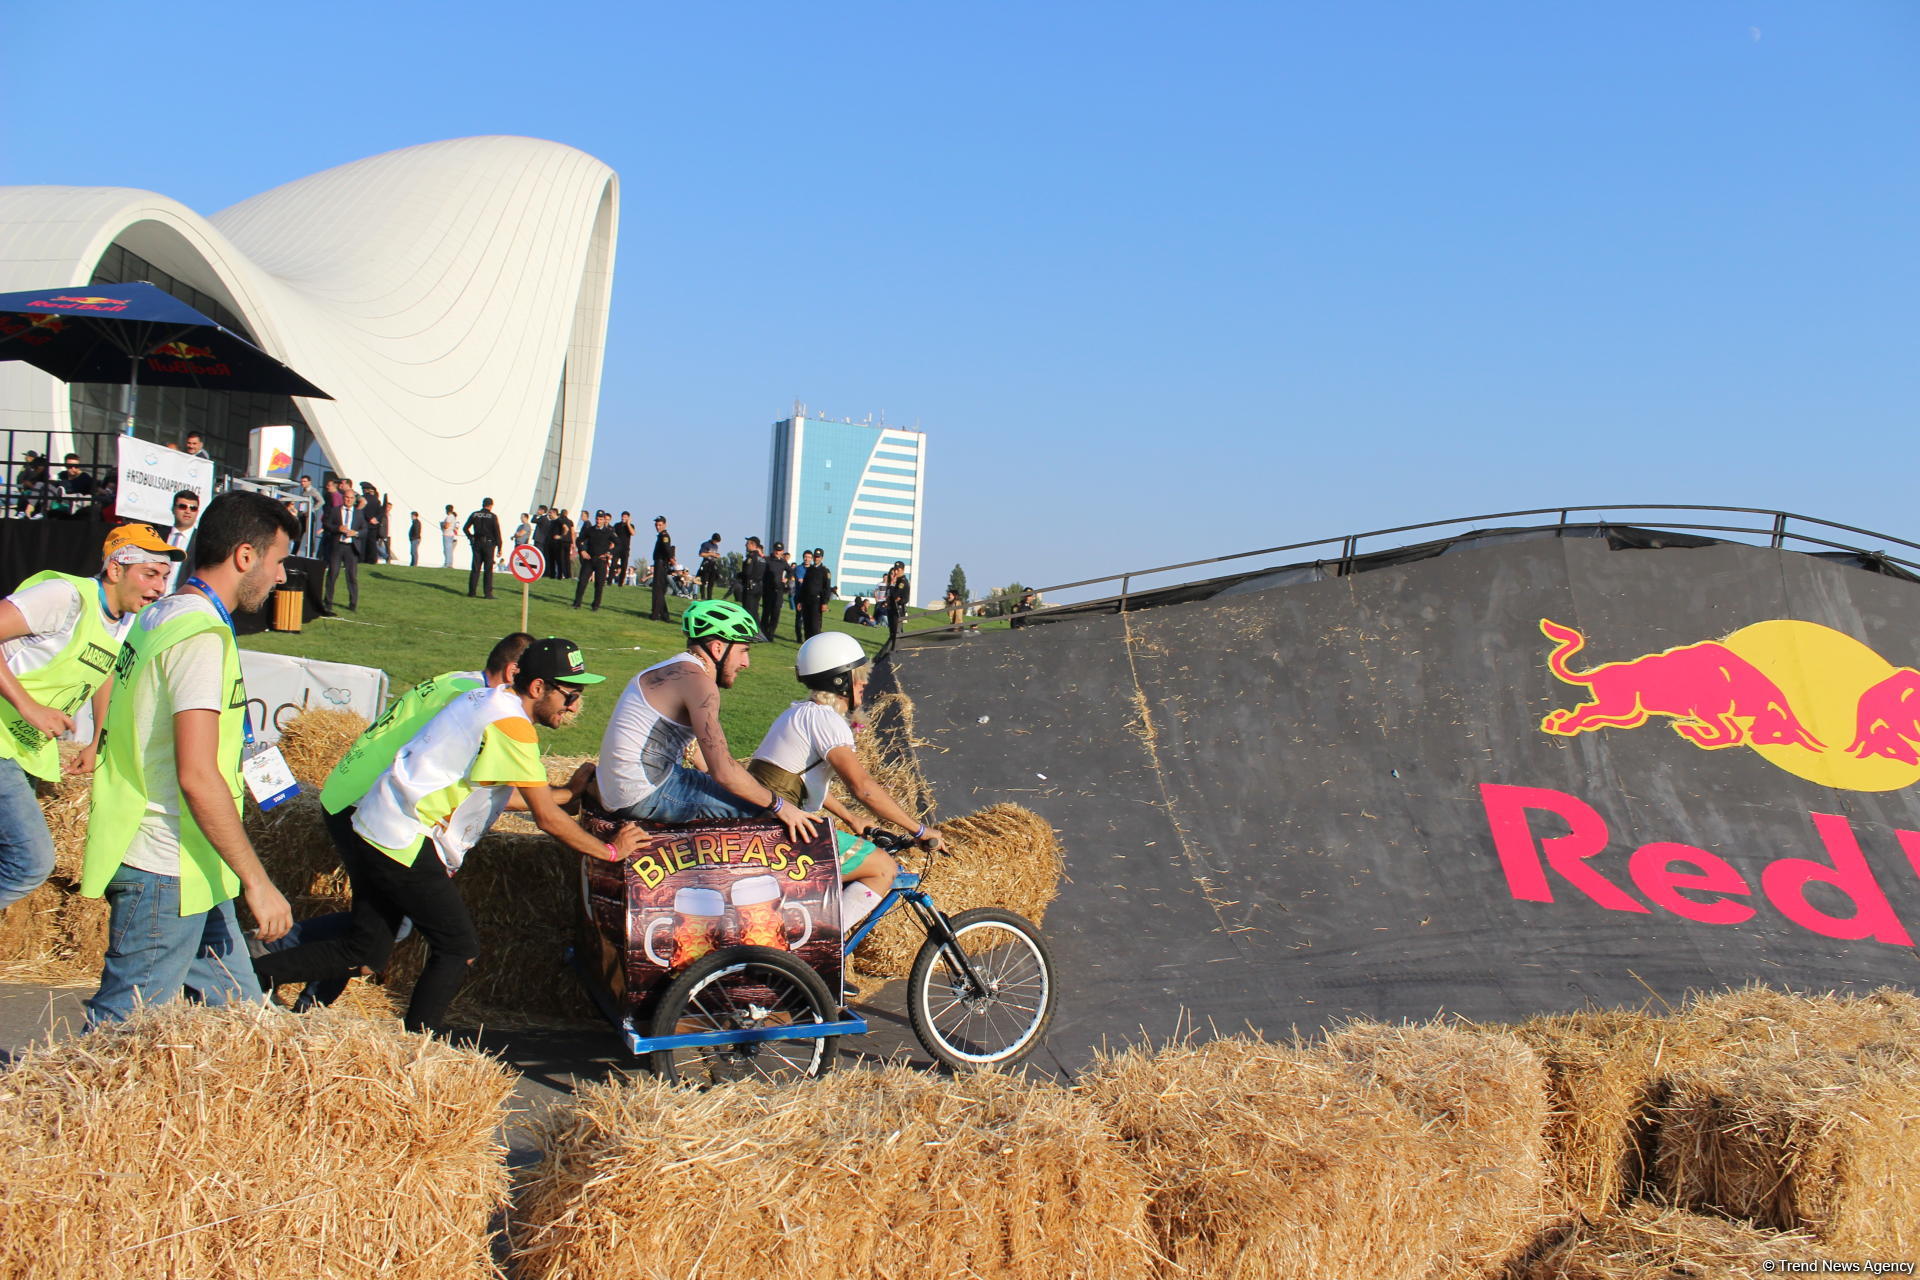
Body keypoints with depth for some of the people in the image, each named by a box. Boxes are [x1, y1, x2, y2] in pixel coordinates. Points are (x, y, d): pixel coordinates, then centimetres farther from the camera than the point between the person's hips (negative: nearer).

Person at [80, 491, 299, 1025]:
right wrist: (256, 881, -22)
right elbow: (196, 776, -26)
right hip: (166, 874, -10)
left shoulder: (158, 617, 12)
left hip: (188, 871, 10)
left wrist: (238, 761, 26)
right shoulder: (202, 636, -19)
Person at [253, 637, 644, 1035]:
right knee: (459, 947, 1)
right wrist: (610, 851, -5)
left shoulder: (492, 701, 12)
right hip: (404, 844, -10)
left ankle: (255, 974, 18)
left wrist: (567, 791, 20)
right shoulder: (510, 724, -17)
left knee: (366, 952, 15)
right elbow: (546, 817, -15)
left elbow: (496, 792, 21)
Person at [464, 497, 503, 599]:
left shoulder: (474, 515, 4)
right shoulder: (493, 517, -6)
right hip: (489, 544, -3)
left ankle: (472, 591, 5)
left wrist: (471, 537, 15)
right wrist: (499, 548, -5)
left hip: (476, 544, 3)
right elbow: (497, 532, -9)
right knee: (488, 570, 1)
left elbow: (465, 528, 5)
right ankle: (488, 593, -2)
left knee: (475, 569, 7)